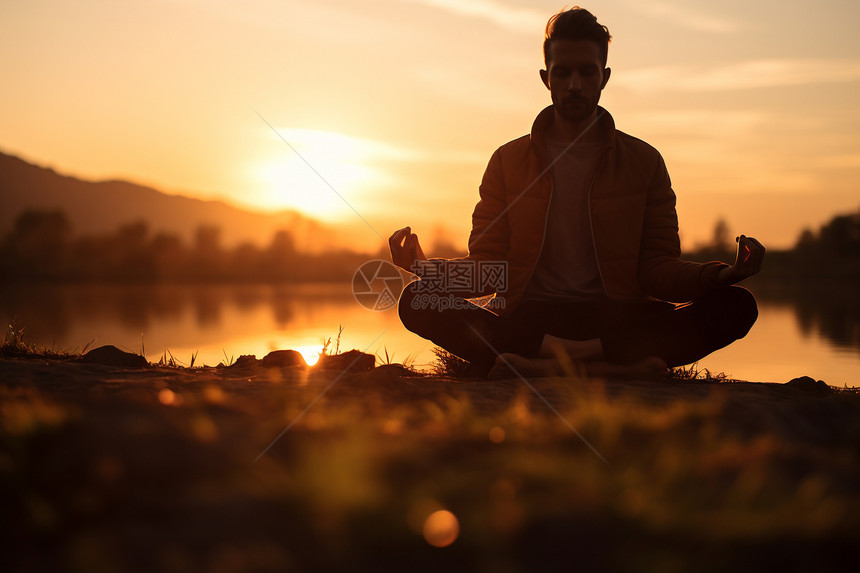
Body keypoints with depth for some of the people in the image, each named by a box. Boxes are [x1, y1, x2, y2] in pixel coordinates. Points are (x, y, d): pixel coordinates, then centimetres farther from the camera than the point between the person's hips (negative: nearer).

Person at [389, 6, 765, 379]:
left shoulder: (644, 163, 11)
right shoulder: (508, 161, 12)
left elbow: (656, 269, 7)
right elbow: (487, 270, 8)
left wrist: (721, 275, -14)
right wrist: (429, 269, -13)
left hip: (617, 320, 0)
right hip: (525, 320, 0)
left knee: (736, 306, -26)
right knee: (417, 301, -26)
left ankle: (542, 367, -33)